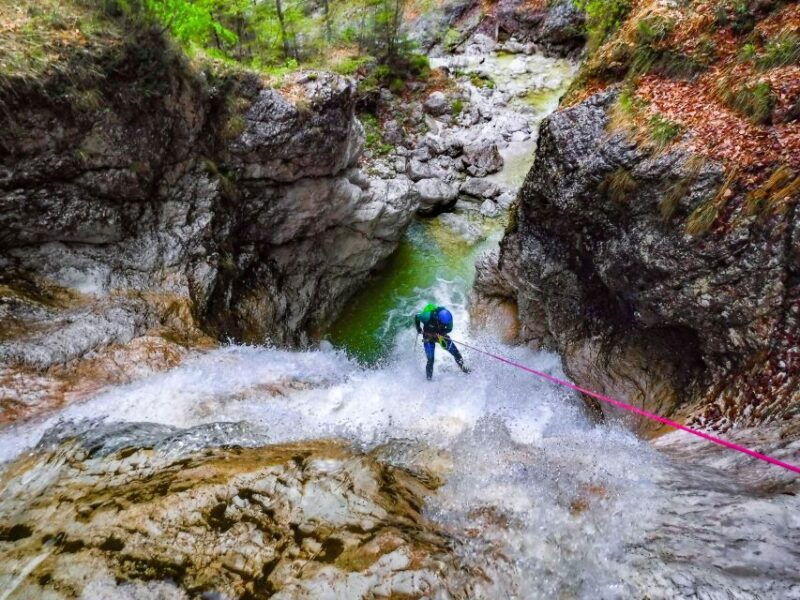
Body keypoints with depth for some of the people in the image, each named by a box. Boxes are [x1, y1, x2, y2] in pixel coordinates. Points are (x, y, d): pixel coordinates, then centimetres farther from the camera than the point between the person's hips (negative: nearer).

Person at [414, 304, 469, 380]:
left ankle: (462, 367, 26)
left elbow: (449, 329, -8)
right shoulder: (428, 316, -37)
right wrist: (418, 329, -11)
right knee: (430, 359, -9)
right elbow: (416, 317, -16)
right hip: (429, 337, -3)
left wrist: (441, 332, -23)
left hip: (441, 335, 3)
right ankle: (429, 376, 14)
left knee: (455, 352, 1)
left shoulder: (448, 317, -28)